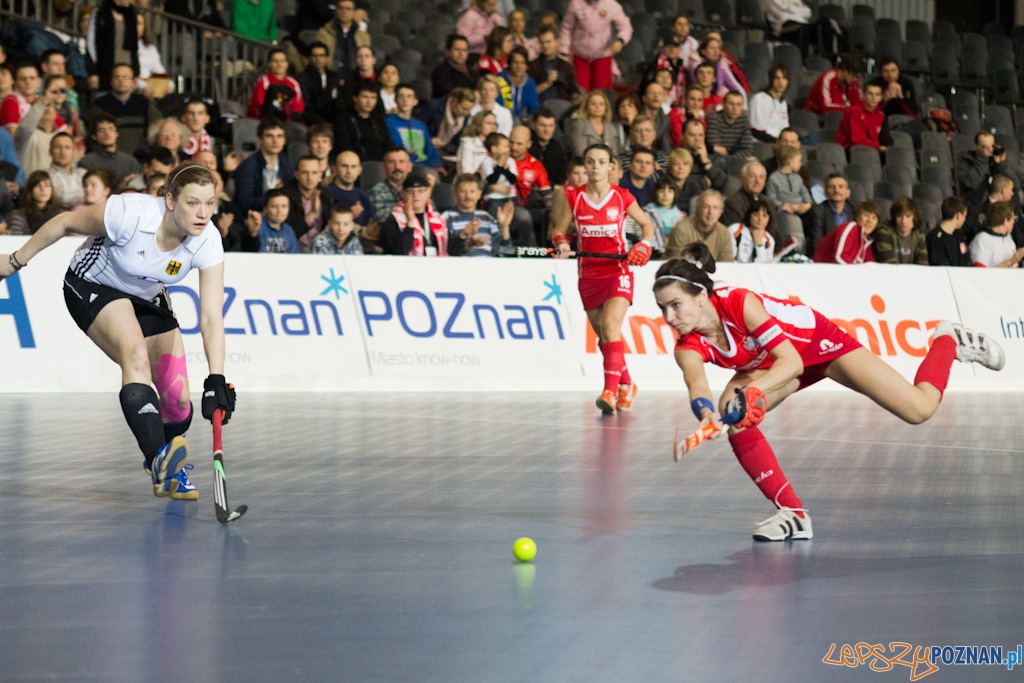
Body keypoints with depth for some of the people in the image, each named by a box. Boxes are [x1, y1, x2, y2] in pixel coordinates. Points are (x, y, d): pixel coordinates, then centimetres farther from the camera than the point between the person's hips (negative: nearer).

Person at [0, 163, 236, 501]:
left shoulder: (207, 242, -25)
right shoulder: (129, 213, -35)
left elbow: (211, 318, -29)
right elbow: (65, 222, -17)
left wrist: (216, 380, -40)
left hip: (148, 298, 4)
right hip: (92, 286, -4)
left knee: (178, 400, -5)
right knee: (136, 356, -34)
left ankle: (169, 473, 24)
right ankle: (158, 458, -45)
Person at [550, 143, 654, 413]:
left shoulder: (622, 198, -3)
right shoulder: (572, 198, 0)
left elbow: (647, 224, 10)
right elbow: (558, 230, 7)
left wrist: (644, 246, -9)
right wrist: (561, 243, -15)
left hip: (618, 272, -4)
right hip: (588, 275, 4)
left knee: (610, 326, -23)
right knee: (603, 336, 11)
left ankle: (610, 391, -29)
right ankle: (626, 385, 32)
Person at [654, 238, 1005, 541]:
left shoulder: (740, 303, -38)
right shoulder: (688, 348, -25)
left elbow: (791, 362, -39)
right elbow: (696, 384, -45)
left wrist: (751, 391, -58)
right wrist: (706, 411, -69)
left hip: (816, 341, -5)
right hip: (774, 363, 5)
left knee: (919, 409, -9)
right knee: (733, 413, -25)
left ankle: (949, 340, 25)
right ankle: (793, 513, -14)